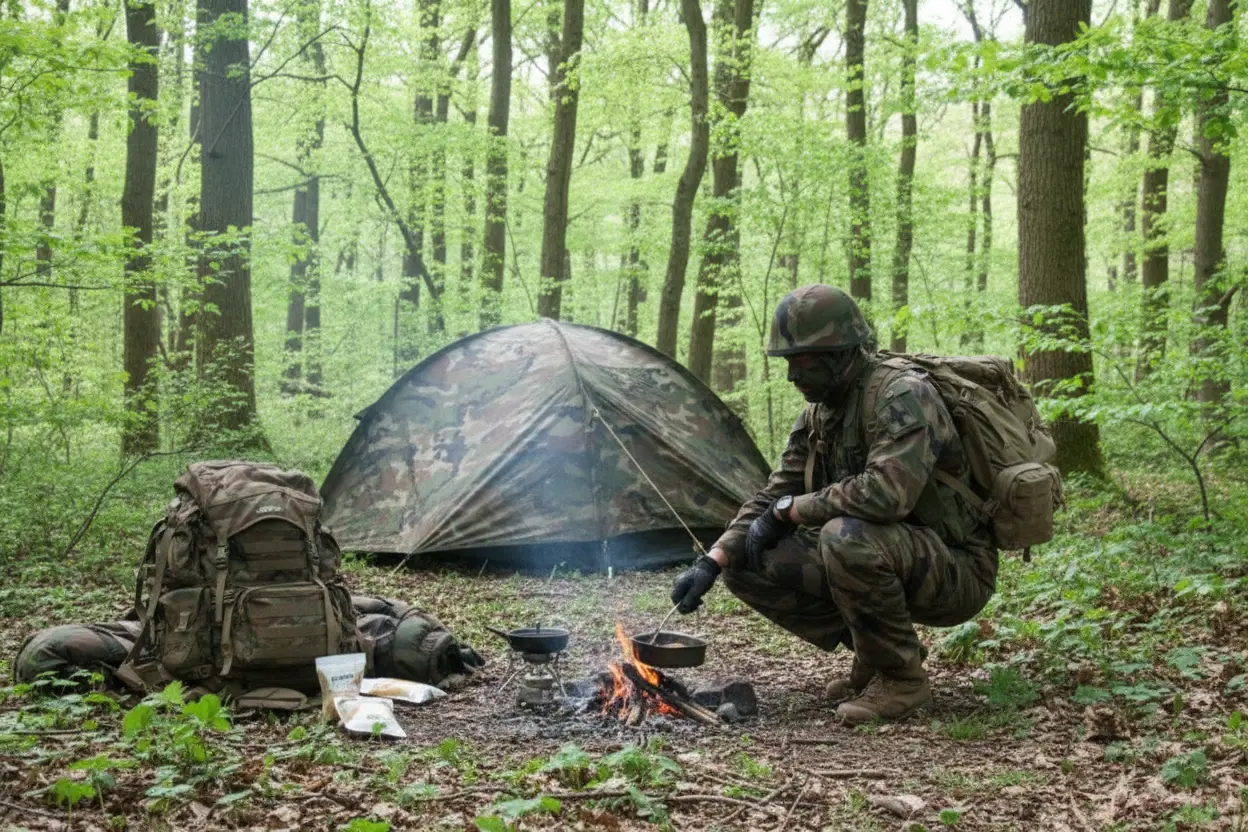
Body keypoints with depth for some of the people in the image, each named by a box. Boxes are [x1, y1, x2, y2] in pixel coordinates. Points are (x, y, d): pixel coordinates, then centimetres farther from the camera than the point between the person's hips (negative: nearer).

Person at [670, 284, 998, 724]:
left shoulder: (902, 395, -22)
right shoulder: (818, 414, 5)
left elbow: (887, 491, -37)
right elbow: (773, 495, 8)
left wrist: (790, 509, -22)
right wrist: (713, 561, -7)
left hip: (956, 572, -8)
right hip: (880, 562, 8)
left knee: (848, 536, -37)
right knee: (749, 567, -3)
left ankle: (902, 677, -14)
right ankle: (876, 655, 8)